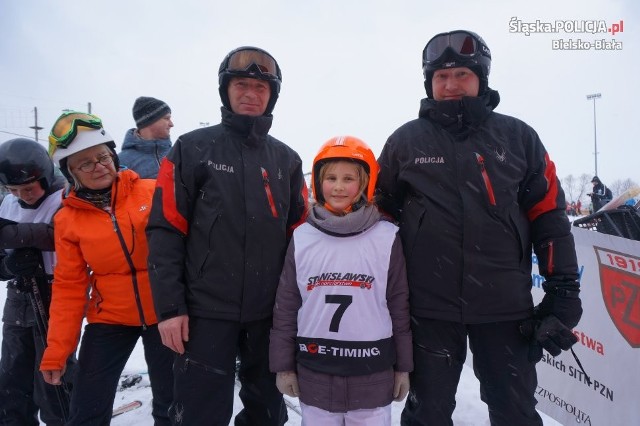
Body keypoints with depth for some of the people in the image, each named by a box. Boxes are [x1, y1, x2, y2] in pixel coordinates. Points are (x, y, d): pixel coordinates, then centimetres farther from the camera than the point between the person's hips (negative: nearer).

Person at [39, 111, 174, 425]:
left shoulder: (152, 192, -8)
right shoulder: (68, 219, -3)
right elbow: (69, 286, 0)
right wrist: (56, 350, -2)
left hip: (162, 313, -1)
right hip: (109, 319, 2)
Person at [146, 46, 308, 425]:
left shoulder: (286, 159, 8)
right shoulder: (193, 149, -3)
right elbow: (166, 231, -7)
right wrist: (169, 306, -11)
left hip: (271, 312, 4)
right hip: (206, 311, -3)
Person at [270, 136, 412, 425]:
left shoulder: (386, 238, -6)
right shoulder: (302, 238, -3)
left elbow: (399, 304, 0)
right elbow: (286, 305, 2)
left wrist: (403, 366, 4)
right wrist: (283, 365, 4)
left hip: (373, 374, -1)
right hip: (314, 373, 1)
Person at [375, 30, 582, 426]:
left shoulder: (518, 137, 4)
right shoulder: (405, 140, 2)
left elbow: (548, 215, 5)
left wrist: (563, 293, 1)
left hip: (506, 305, 1)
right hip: (429, 305, 0)